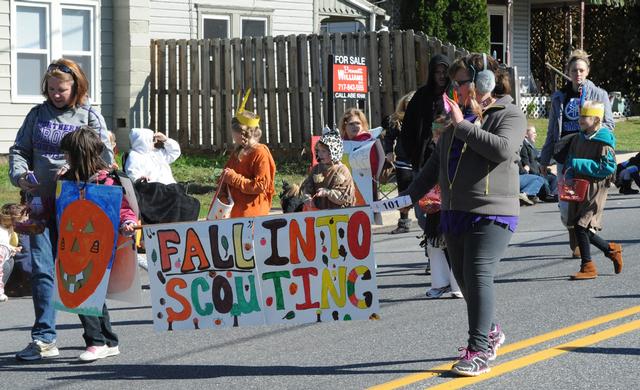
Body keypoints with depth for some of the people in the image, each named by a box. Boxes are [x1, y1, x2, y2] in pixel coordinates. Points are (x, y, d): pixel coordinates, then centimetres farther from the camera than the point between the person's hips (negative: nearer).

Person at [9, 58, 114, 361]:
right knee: (41, 269, -5)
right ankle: (44, 339, -5)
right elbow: (19, 150, 14)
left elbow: (105, 160, -2)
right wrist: (20, 176, -6)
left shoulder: (90, 117, 3)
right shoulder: (38, 114, 13)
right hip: (42, 203, 3)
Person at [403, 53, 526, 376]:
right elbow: (436, 163, 25)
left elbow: (502, 149, -24)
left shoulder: (509, 115, -3)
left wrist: (463, 125, -17)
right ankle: (490, 332, 30)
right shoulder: (457, 117, 20)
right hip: (454, 213, 8)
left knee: (479, 276, -17)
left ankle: (479, 351, -18)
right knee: (464, 277, 10)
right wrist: (410, 196, 20)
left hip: (491, 213, -8)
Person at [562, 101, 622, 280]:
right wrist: (569, 177, -1)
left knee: (581, 226, -11)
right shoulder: (579, 139, 13)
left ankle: (588, 267, -2)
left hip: (595, 189, -8)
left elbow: (607, 167, -18)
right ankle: (611, 249, 27)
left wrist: (578, 164, -19)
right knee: (580, 228, 8)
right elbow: (570, 161, 20)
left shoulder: (604, 141, -10)